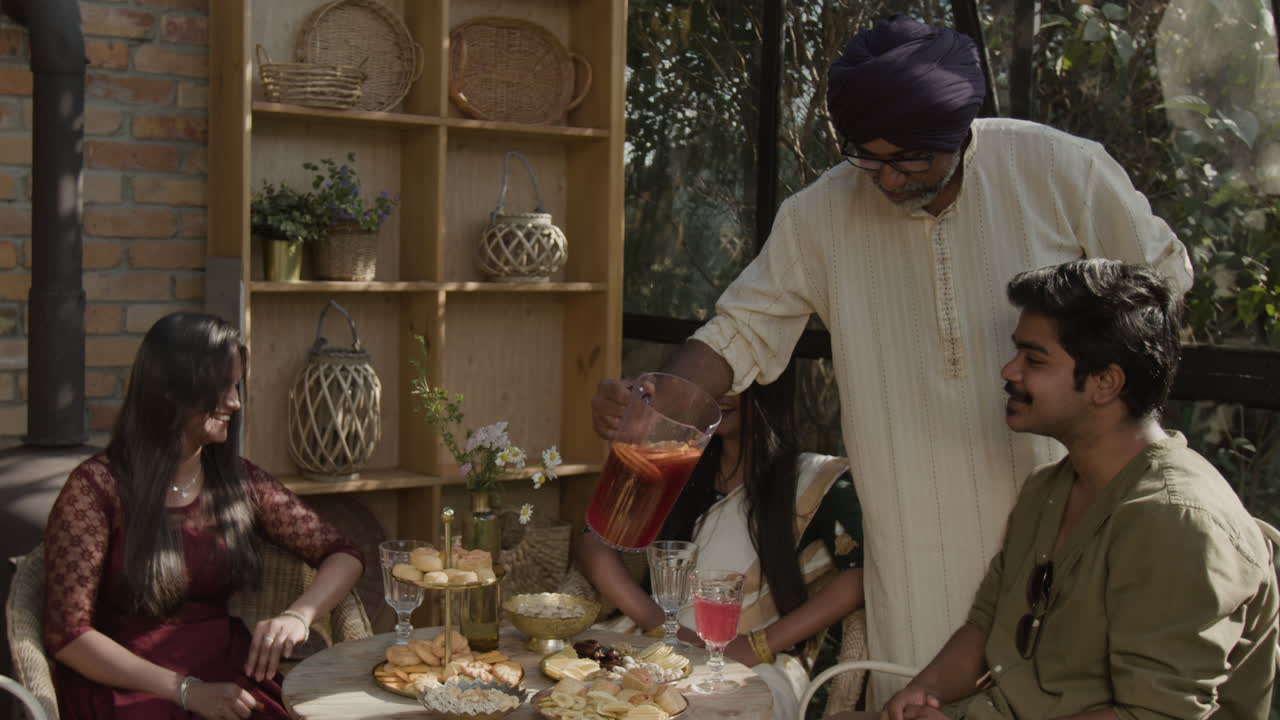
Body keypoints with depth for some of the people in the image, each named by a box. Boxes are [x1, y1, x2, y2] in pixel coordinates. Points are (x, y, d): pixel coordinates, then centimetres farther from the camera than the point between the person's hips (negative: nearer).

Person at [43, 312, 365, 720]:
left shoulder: (240, 482, 7)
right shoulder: (97, 487, -6)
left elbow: (343, 556, 9)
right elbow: (67, 635, -8)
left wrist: (298, 616, -12)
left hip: (229, 676, 4)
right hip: (129, 687, -3)